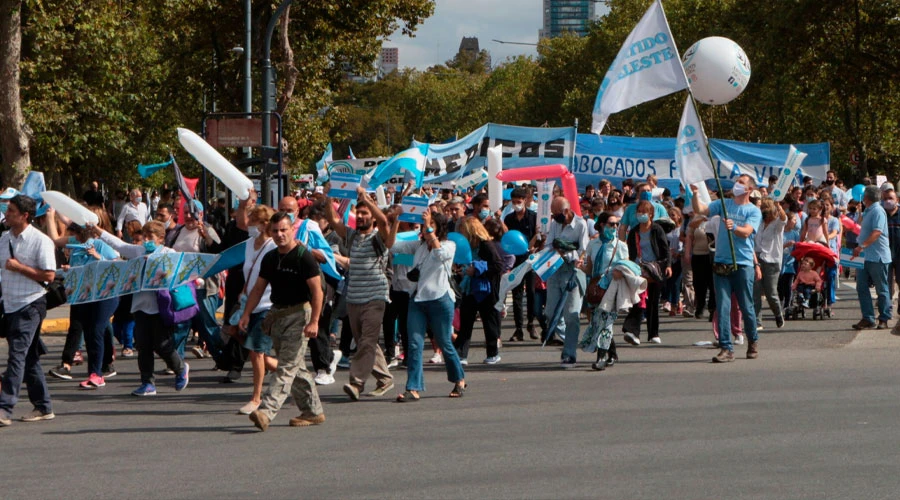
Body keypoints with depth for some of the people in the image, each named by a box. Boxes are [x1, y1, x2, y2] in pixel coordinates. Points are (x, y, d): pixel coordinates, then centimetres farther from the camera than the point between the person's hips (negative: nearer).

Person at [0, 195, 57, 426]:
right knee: (29, 358, 12)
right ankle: (43, 407, 20)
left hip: (30, 305, -7)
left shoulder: (40, 241, -11)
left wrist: (20, 267, -18)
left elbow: (49, 276, -15)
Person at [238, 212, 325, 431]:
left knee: (287, 367, -12)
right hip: (277, 314, 8)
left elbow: (317, 291, -14)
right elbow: (258, 288, 16)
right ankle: (313, 411, 21)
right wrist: (246, 314, 5)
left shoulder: (303, 257, -10)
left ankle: (266, 412, -24)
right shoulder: (270, 258, 11)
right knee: (296, 368, 12)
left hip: (298, 315, -8)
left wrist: (314, 321, -22)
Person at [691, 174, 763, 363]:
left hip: (743, 264, -3)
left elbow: (746, 232, -15)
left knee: (746, 307, 5)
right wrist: (695, 193, -16)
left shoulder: (754, 211, 1)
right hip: (721, 264, 3)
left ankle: (753, 342, 26)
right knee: (722, 307, -4)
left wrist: (734, 227, -34)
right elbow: (700, 209, 1)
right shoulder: (724, 204, 12)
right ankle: (726, 348, -4)